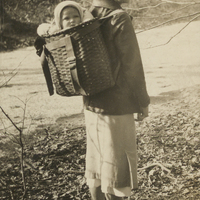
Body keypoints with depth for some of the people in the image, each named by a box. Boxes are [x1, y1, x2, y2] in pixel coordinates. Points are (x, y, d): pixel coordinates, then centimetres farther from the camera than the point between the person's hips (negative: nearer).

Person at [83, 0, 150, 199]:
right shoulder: (120, 20, -16)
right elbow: (131, 64, -14)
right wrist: (142, 101, -5)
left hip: (92, 103, 7)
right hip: (115, 104, -7)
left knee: (97, 161, 14)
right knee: (115, 162, 3)